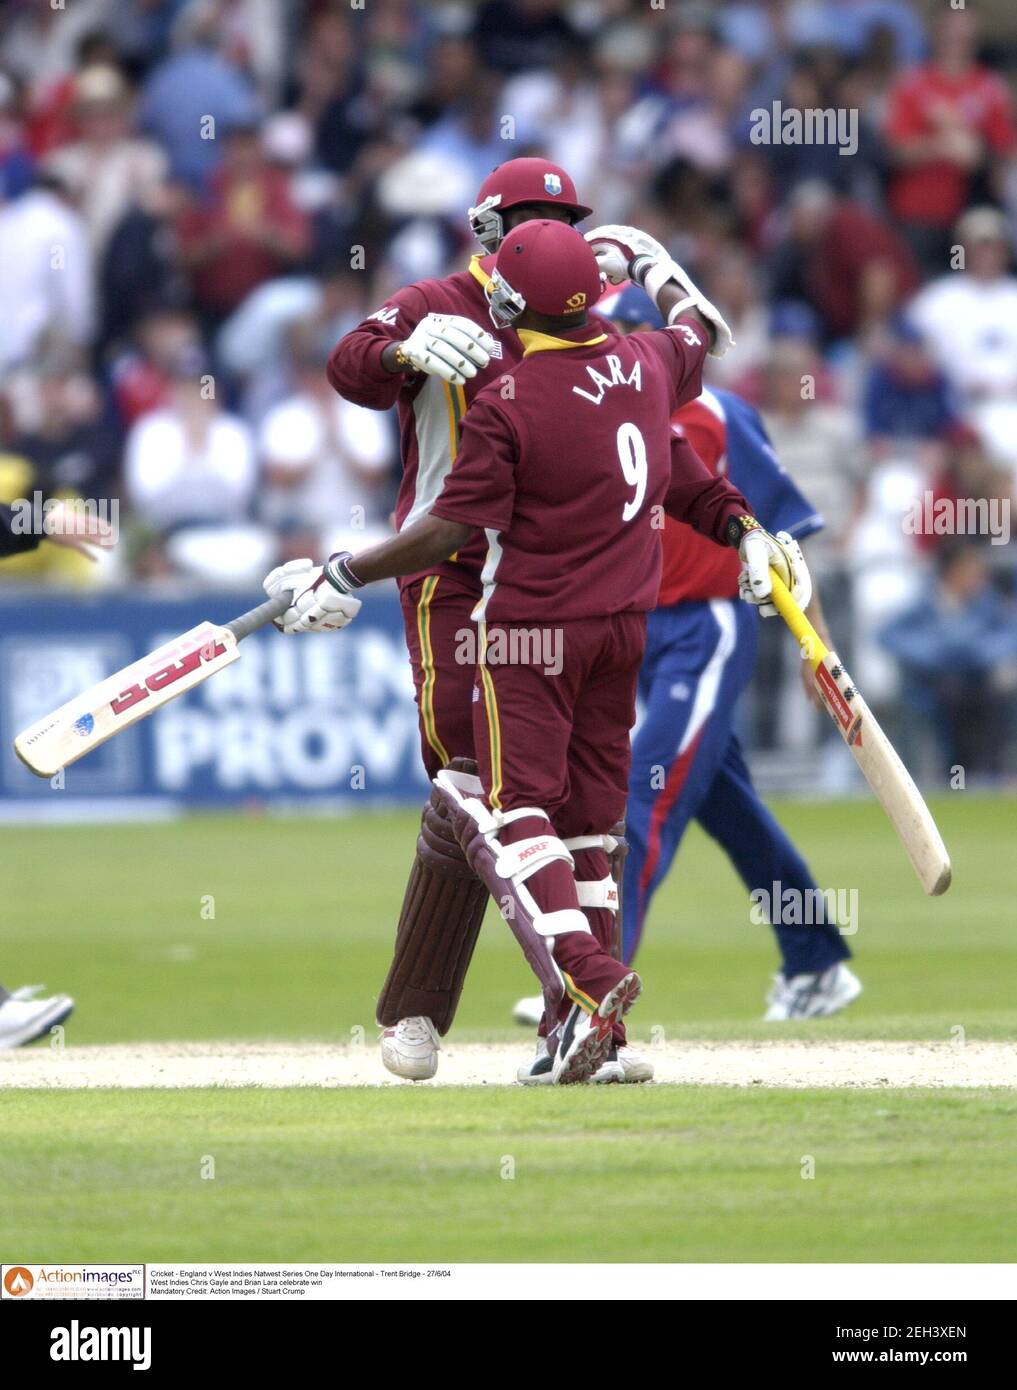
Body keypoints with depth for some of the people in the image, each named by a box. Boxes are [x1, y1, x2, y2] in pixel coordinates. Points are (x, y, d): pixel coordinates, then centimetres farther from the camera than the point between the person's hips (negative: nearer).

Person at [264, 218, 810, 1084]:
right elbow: (701, 336, 26)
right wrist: (650, 266, 42)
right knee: (587, 812, 13)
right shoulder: (645, 363, 2)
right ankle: (589, 1030, 12)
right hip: (624, 623, 7)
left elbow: (455, 527, -16)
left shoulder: (507, 404, -17)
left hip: (531, 630, -7)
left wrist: (346, 577, -8)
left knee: (513, 808, -5)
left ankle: (587, 977, -25)